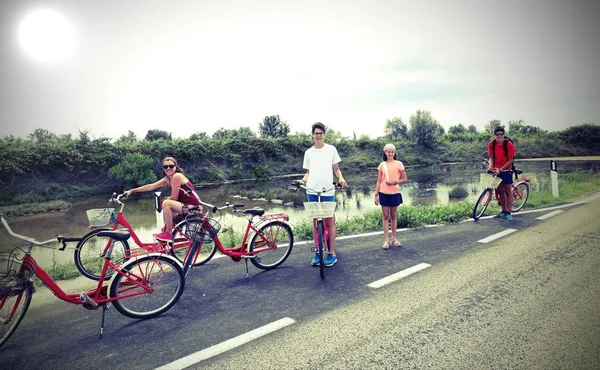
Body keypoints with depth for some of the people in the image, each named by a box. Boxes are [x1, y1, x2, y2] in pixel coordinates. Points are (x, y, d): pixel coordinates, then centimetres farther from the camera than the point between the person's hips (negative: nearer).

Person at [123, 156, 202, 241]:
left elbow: (174, 198, -14)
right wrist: (132, 190, 10)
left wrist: (165, 200, 6)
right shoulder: (167, 179, 10)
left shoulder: (177, 176, -16)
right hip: (187, 205, 10)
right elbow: (151, 186, 12)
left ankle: (169, 234, -11)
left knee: (166, 204, -22)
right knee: (166, 210, 23)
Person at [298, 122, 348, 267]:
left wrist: (341, 178, -13)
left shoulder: (331, 149, 5)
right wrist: (304, 179, -6)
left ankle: (332, 254, 8)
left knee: (329, 222, 1)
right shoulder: (308, 152, 11)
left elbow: (336, 169, 7)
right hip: (312, 191, 3)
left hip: (327, 191, -2)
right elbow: (308, 172, 15)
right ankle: (317, 252, 17)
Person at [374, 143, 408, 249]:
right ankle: (386, 240, 7)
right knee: (385, 217, 3)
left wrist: (394, 182, -15)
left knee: (393, 216, 10)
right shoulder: (382, 165, 4)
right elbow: (379, 181, 5)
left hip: (395, 193, 0)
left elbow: (405, 179, 0)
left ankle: (394, 239, 21)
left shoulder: (398, 164, 0)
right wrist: (376, 195, 0)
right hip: (384, 193, 1)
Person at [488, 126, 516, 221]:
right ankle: (503, 211, 22)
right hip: (497, 170, 4)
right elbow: (491, 158, 2)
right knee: (500, 191, 11)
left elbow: (510, 160, -16)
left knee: (508, 191, 1)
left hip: (506, 170, -4)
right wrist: (491, 167, -15)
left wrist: (500, 169, -24)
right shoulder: (491, 144, -5)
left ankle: (508, 213, 4)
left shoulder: (509, 144, -17)